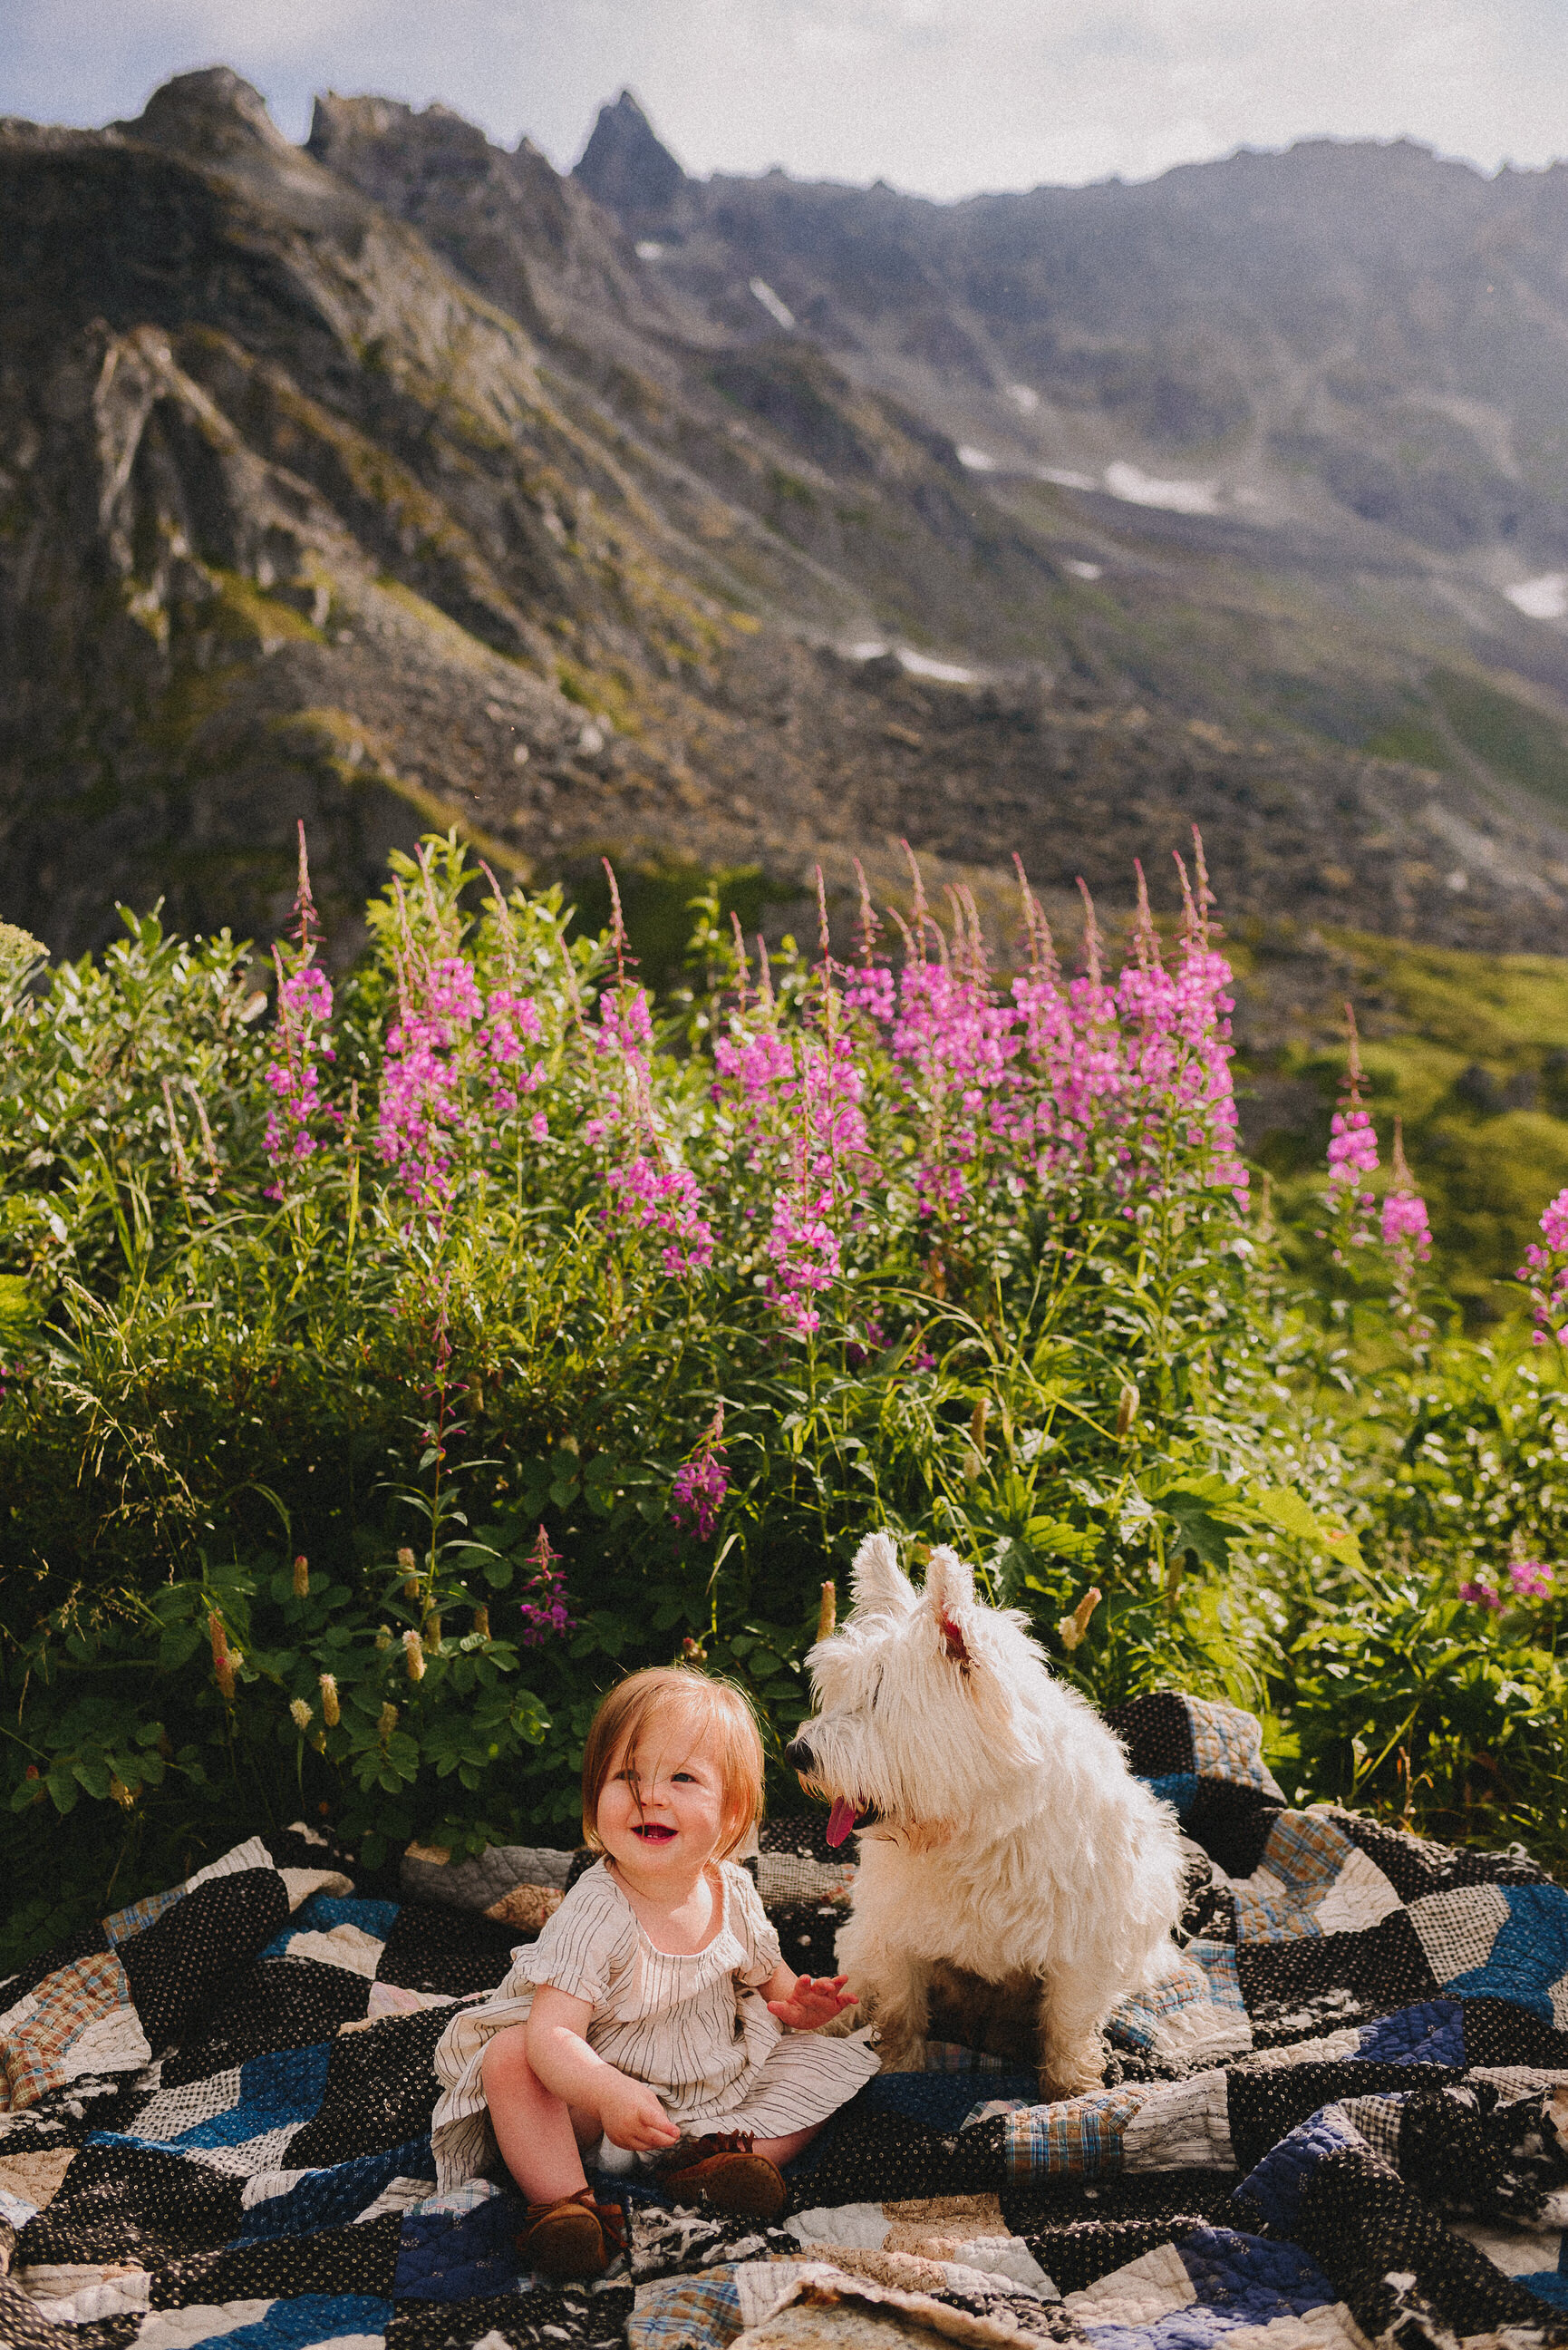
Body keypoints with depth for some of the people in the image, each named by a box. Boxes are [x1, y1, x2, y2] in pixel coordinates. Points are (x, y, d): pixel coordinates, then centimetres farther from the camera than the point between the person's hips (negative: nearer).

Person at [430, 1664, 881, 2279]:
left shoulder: (733, 1890, -11)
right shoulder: (595, 1914, -27)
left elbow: (767, 1975, 10)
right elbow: (552, 2034, -35)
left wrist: (797, 2002, -13)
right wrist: (609, 2093, -54)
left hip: (721, 2079, 5)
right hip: (608, 2077, -5)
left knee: (833, 2057, -6)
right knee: (510, 2060, -29)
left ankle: (721, 2155, -18)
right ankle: (564, 2200, -25)